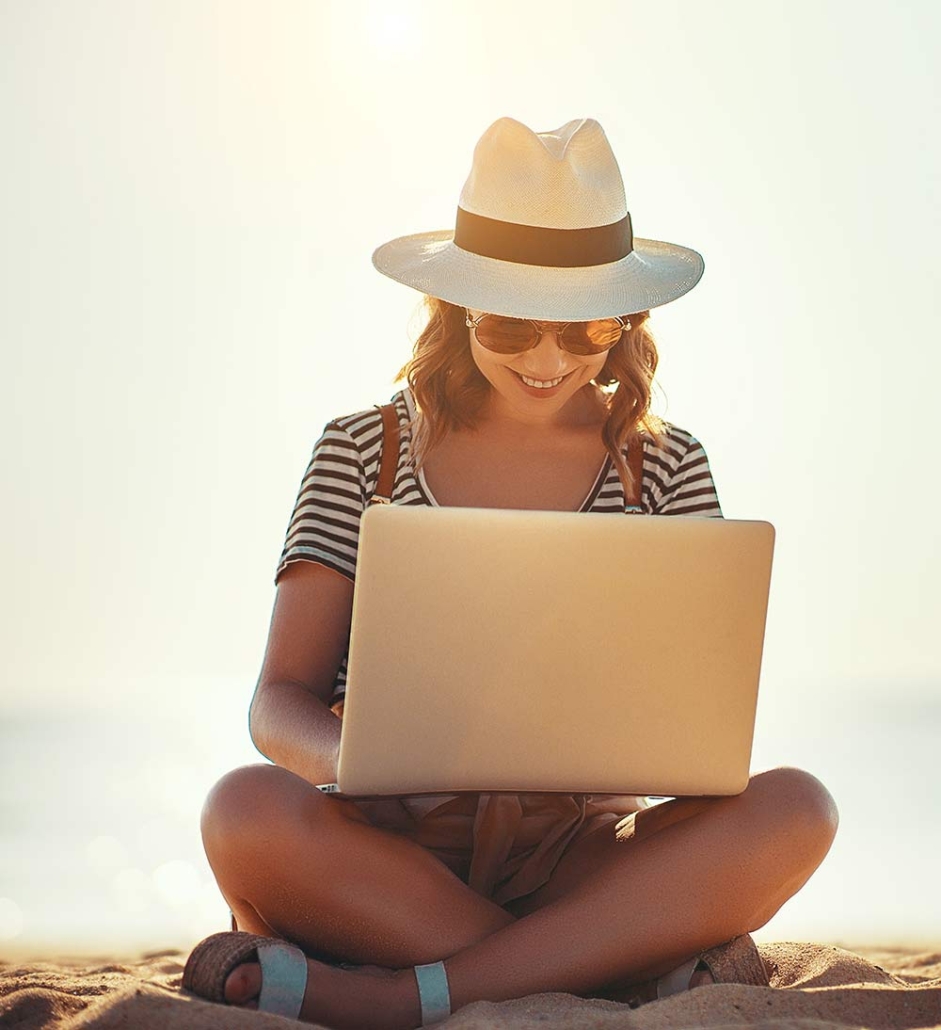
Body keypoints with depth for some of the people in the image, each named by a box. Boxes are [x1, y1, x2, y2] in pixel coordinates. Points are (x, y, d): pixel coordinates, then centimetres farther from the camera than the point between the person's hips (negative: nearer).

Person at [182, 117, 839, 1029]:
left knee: (794, 811, -27)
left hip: (583, 862, 1)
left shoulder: (665, 467, 9)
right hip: (392, 847, -1)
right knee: (249, 813, -33)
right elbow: (279, 700, 0)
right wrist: (352, 758, -25)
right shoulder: (361, 454, 6)